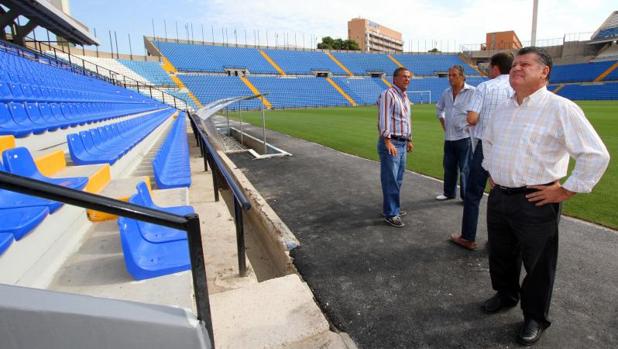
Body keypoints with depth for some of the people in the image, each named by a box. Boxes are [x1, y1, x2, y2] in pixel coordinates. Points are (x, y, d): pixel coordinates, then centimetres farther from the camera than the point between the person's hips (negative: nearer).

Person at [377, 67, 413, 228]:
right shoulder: (388, 94, -11)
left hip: (402, 144, 9)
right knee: (390, 180, -5)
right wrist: (388, 142, -27)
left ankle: (393, 207, 27)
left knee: (398, 179, 15)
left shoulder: (405, 97, 19)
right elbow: (384, 119, -20)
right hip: (390, 143, -9)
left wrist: (409, 140, 27)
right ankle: (390, 213, 4)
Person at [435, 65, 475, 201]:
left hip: (464, 136, -6)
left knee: (465, 168, -1)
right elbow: (439, 108, 26)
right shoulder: (446, 93, 10)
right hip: (449, 137, 6)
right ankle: (448, 193, 28)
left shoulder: (472, 92, -9)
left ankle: (467, 196, 11)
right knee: (449, 166, 14)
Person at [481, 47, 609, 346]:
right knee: (500, 255, 21)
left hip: (535, 202, -6)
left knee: (537, 264, 10)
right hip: (498, 197, 6)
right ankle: (505, 295, 46)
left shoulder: (560, 109, -13)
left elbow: (596, 155, -15)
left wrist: (564, 191, -14)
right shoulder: (503, 109, 8)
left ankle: (535, 318, 32)